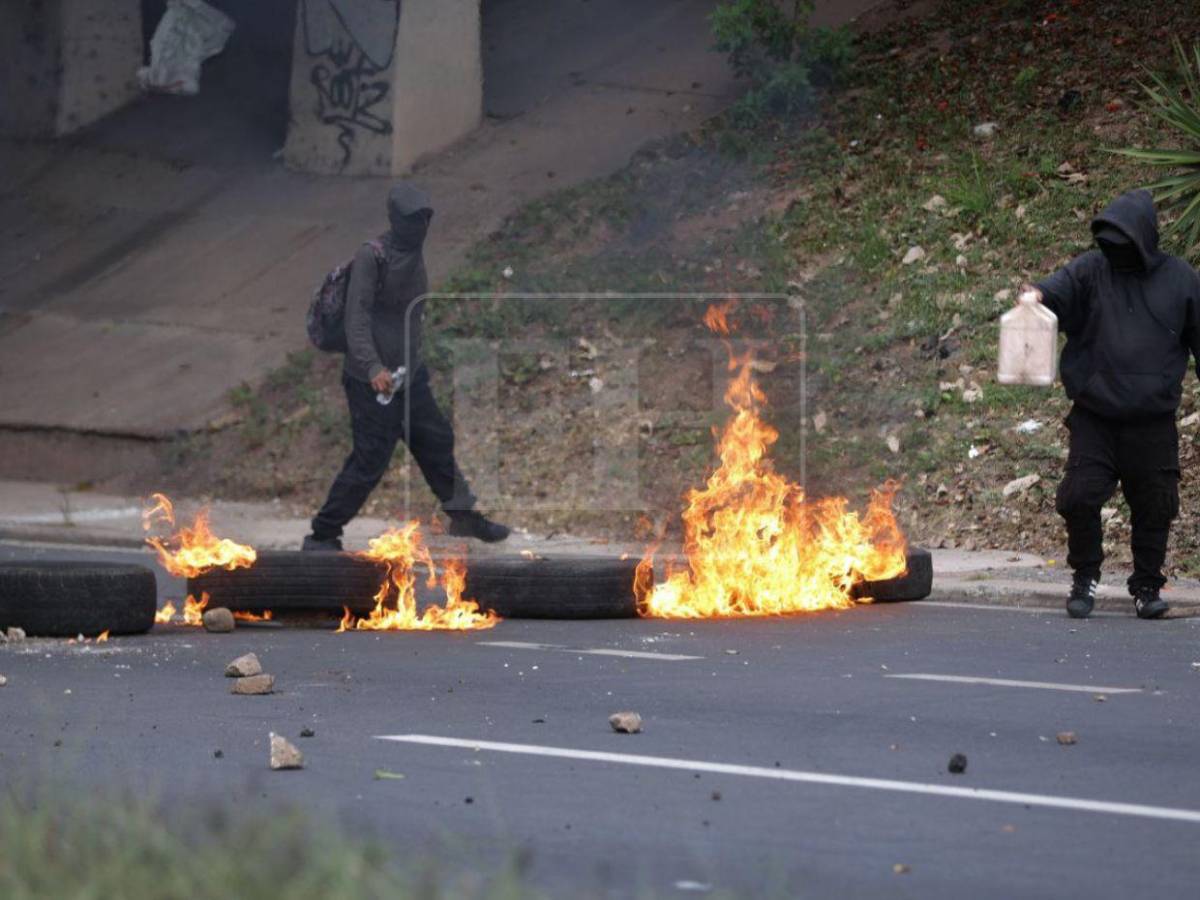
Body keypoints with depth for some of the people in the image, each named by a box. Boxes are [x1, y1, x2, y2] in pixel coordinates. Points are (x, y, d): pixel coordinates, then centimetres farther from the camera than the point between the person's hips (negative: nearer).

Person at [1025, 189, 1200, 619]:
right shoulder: (1092, 269, 1)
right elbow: (1063, 286, -19)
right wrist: (1039, 293, -42)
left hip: (1152, 422, 0)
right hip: (1094, 418, 0)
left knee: (1154, 507, 5)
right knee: (1079, 498, -6)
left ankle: (1147, 584, 22)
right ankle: (1085, 577, 15)